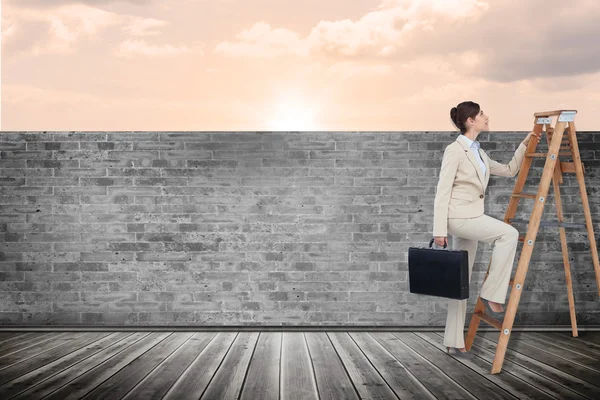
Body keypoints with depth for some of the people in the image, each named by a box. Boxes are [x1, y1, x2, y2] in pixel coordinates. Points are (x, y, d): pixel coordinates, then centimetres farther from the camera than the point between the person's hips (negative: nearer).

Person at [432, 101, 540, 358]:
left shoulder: (479, 153, 16)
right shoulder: (455, 150, -9)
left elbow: (509, 170, 27)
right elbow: (442, 192, -13)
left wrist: (524, 145, 20)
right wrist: (440, 230, -18)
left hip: (471, 218, 9)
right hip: (459, 216, -9)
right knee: (509, 234, -22)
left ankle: (454, 342, 14)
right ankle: (492, 294, -11)